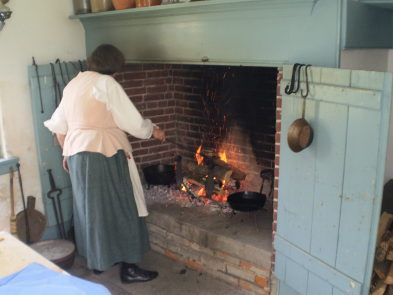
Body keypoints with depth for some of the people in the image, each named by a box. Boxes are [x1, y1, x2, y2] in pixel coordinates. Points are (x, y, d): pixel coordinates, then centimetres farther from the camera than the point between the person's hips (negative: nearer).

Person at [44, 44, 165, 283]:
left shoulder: (73, 85, 14)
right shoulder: (105, 83, -11)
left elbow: (58, 125, 18)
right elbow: (132, 121, -13)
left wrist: (67, 152, 27)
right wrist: (154, 131, 4)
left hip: (77, 154, 9)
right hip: (104, 155, -8)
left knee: (90, 207, 17)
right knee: (120, 208, 0)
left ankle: (96, 260, 28)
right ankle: (129, 268, 7)